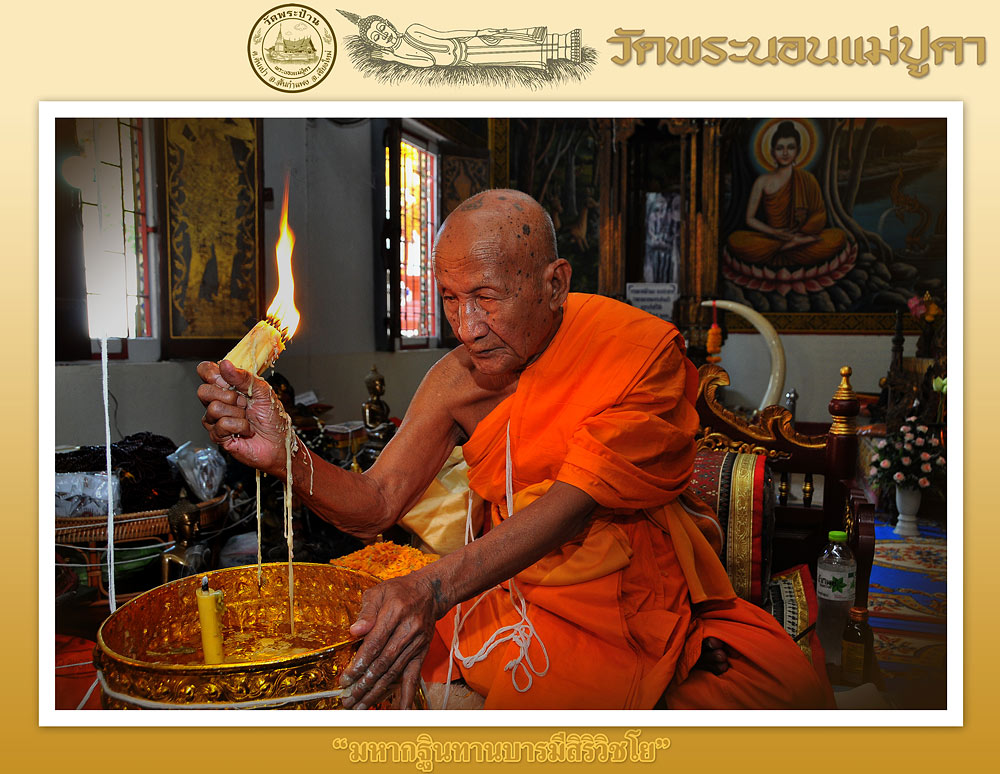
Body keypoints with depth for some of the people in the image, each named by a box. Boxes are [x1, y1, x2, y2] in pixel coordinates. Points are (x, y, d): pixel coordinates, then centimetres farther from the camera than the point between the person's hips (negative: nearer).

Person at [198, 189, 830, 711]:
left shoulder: (645, 352, -16)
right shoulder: (458, 378, -6)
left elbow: (573, 502, -26)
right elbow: (377, 506, -8)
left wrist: (433, 588, -39)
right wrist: (283, 454, -29)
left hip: (652, 588, -1)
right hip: (521, 589, 1)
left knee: (790, 691, -19)